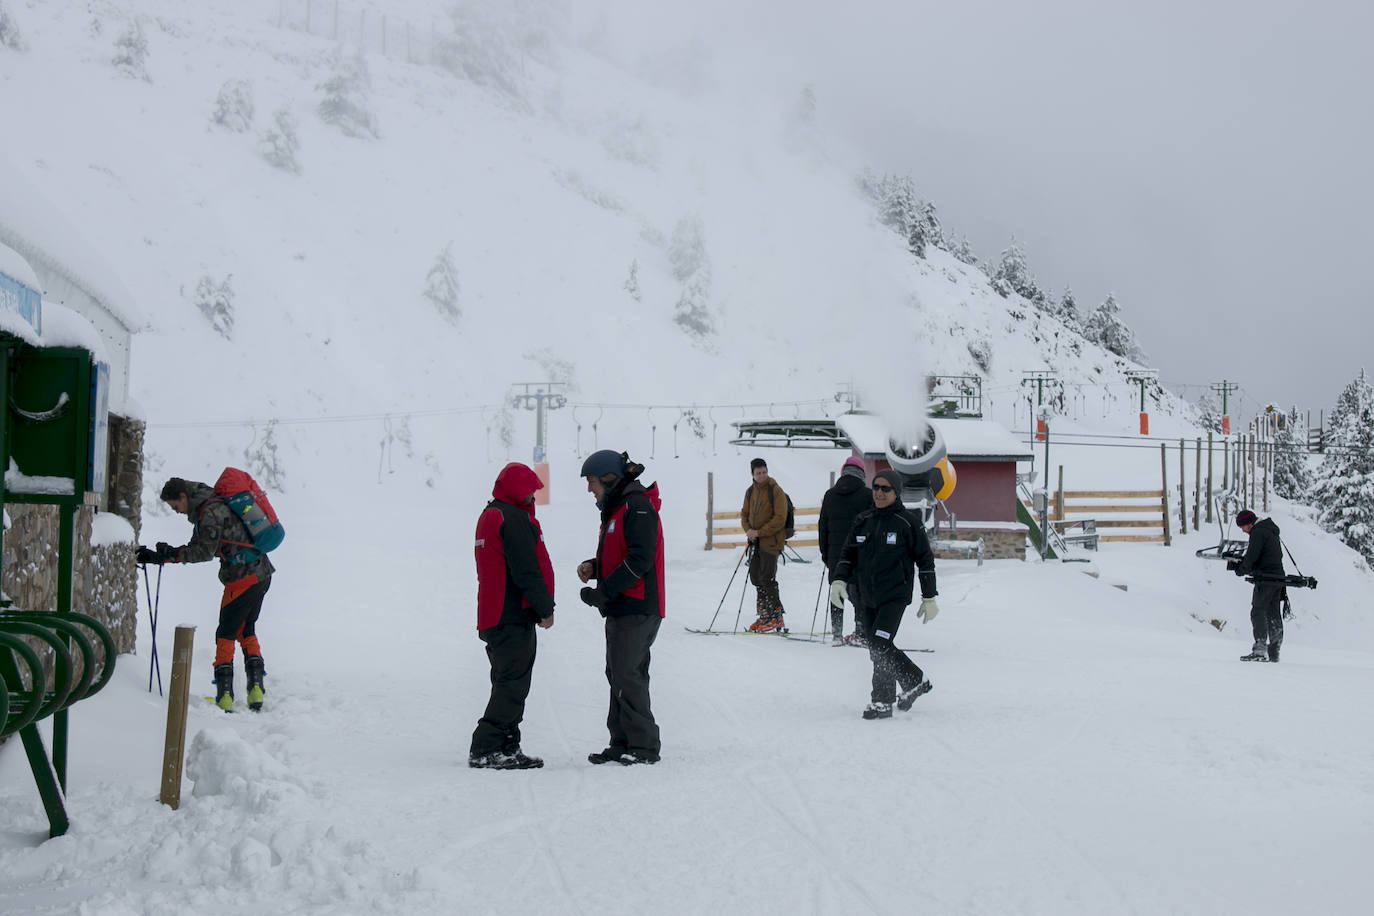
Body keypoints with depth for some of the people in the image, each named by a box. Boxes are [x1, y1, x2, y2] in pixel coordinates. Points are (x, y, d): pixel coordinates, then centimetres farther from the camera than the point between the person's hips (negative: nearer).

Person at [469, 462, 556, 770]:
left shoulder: (488, 516, 19)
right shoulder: (514, 519, -13)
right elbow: (527, 570, -18)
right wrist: (545, 608, -10)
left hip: (494, 617, 10)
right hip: (514, 617, -10)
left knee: (509, 684, 14)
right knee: (513, 685, -8)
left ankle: (507, 748, 15)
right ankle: (485, 750, -10)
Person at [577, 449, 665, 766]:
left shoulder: (638, 507, -12)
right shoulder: (615, 508, 20)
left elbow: (641, 559, -21)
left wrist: (604, 592, -20)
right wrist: (594, 567, 5)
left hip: (638, 608, -10)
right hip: (621, 608, 10)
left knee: (628, 675, -10)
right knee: (617, 674, 9)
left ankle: (645, 746, -5)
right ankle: (622, 744, 14)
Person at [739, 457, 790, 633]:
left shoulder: (776, 491, -9)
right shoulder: (750, 492, 11)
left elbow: (780, 519, -14)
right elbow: (744, 514, 16)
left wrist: (759, 532, -17)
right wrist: (748, 529, -5)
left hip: (771, 542, -7)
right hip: (755, 543, 7)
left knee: (767, 580, -9)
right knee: (756, 578, 9)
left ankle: (776, 617, -2)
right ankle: (765, 616, 17)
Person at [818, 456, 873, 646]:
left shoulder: (830, 495, 8)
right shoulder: (867, 494, -3)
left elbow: (822, 526, 10)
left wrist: (825, 553, 16)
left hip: (835, 553, 3)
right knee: (859, 592, 0)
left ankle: (836, 634, 9)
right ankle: (860, 633, -6)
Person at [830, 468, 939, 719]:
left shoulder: (908, 522, -4)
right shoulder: (863, 520, 10)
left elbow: (925, 560, 0)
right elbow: (848, 554, 13)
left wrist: (929, 598, 0)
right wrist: (839, 579, -5)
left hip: (895, 595, -6)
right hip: (867, 596, 6)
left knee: (879, 645, -18)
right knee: (878, 650, 7)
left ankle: (881, 701, -7)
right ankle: (916, 681, 24)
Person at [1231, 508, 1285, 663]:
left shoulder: (1258, 532, -10)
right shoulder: (1271, 531, 21)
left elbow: (1252, 557, -15)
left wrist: (1240, 570, 5)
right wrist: (1240, 563, 17)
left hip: (1265, 579, -10)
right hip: (1278, 576, 10)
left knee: (1258, 613, -10)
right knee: (1273, 614, 10)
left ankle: (1260, 651, -17)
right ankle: (1274, 652, 10)